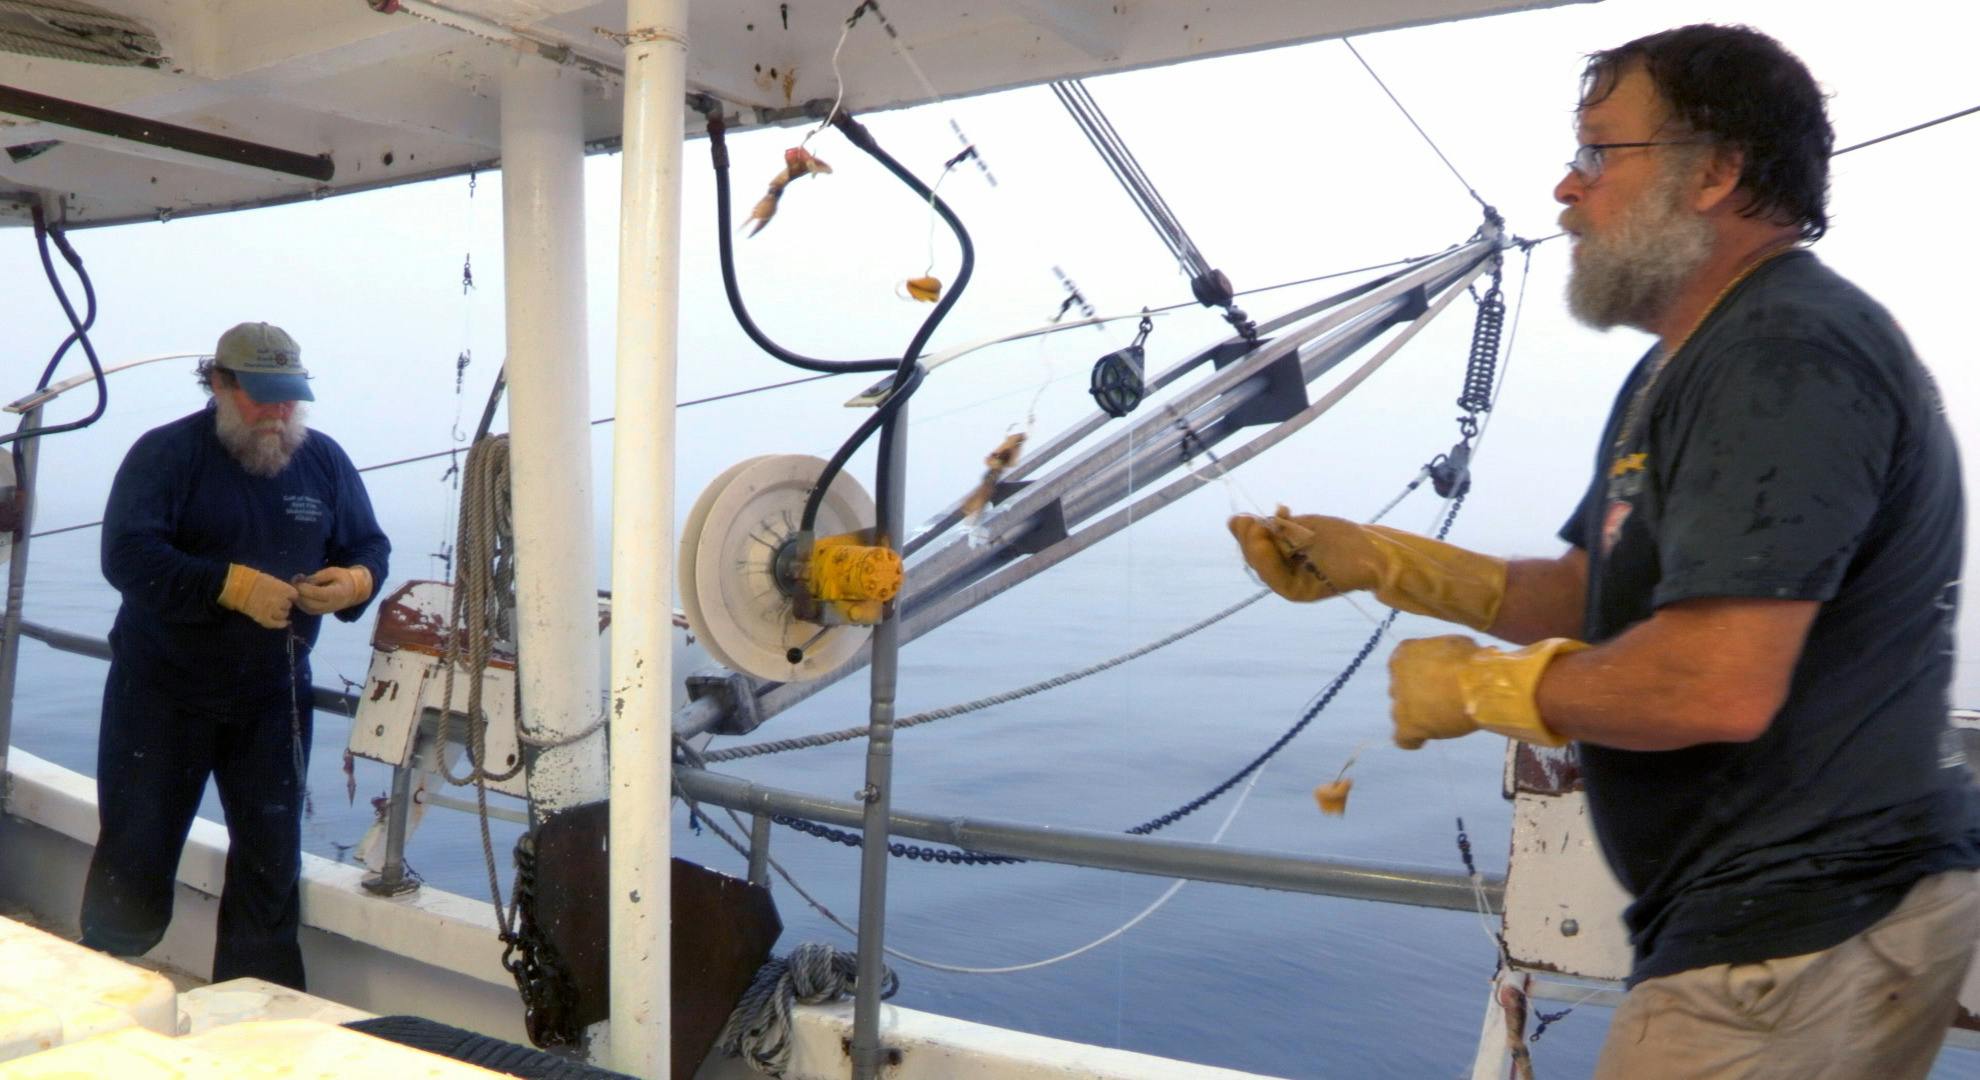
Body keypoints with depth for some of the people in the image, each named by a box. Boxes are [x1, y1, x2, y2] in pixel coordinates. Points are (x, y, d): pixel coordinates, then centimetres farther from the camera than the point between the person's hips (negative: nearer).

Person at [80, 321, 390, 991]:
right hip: (162, 691, -3)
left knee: (271, 859, 7)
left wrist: (353, 581, -15)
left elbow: (370, 548, 9)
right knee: (136, 854, 5)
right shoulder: (166, 453, -8)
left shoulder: (324, 460, 5)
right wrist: (233, 584, -29)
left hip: (274, 697, 3)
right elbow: (126, 554, -20)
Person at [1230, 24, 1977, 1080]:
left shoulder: (1786, 356, -22)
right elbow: (1590, 597, 17)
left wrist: (1475, 684, -15)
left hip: (1800, 936, -10)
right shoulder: (1681, 367, 14)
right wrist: (1375, 560, 6)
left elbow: (1717, 686, -30)